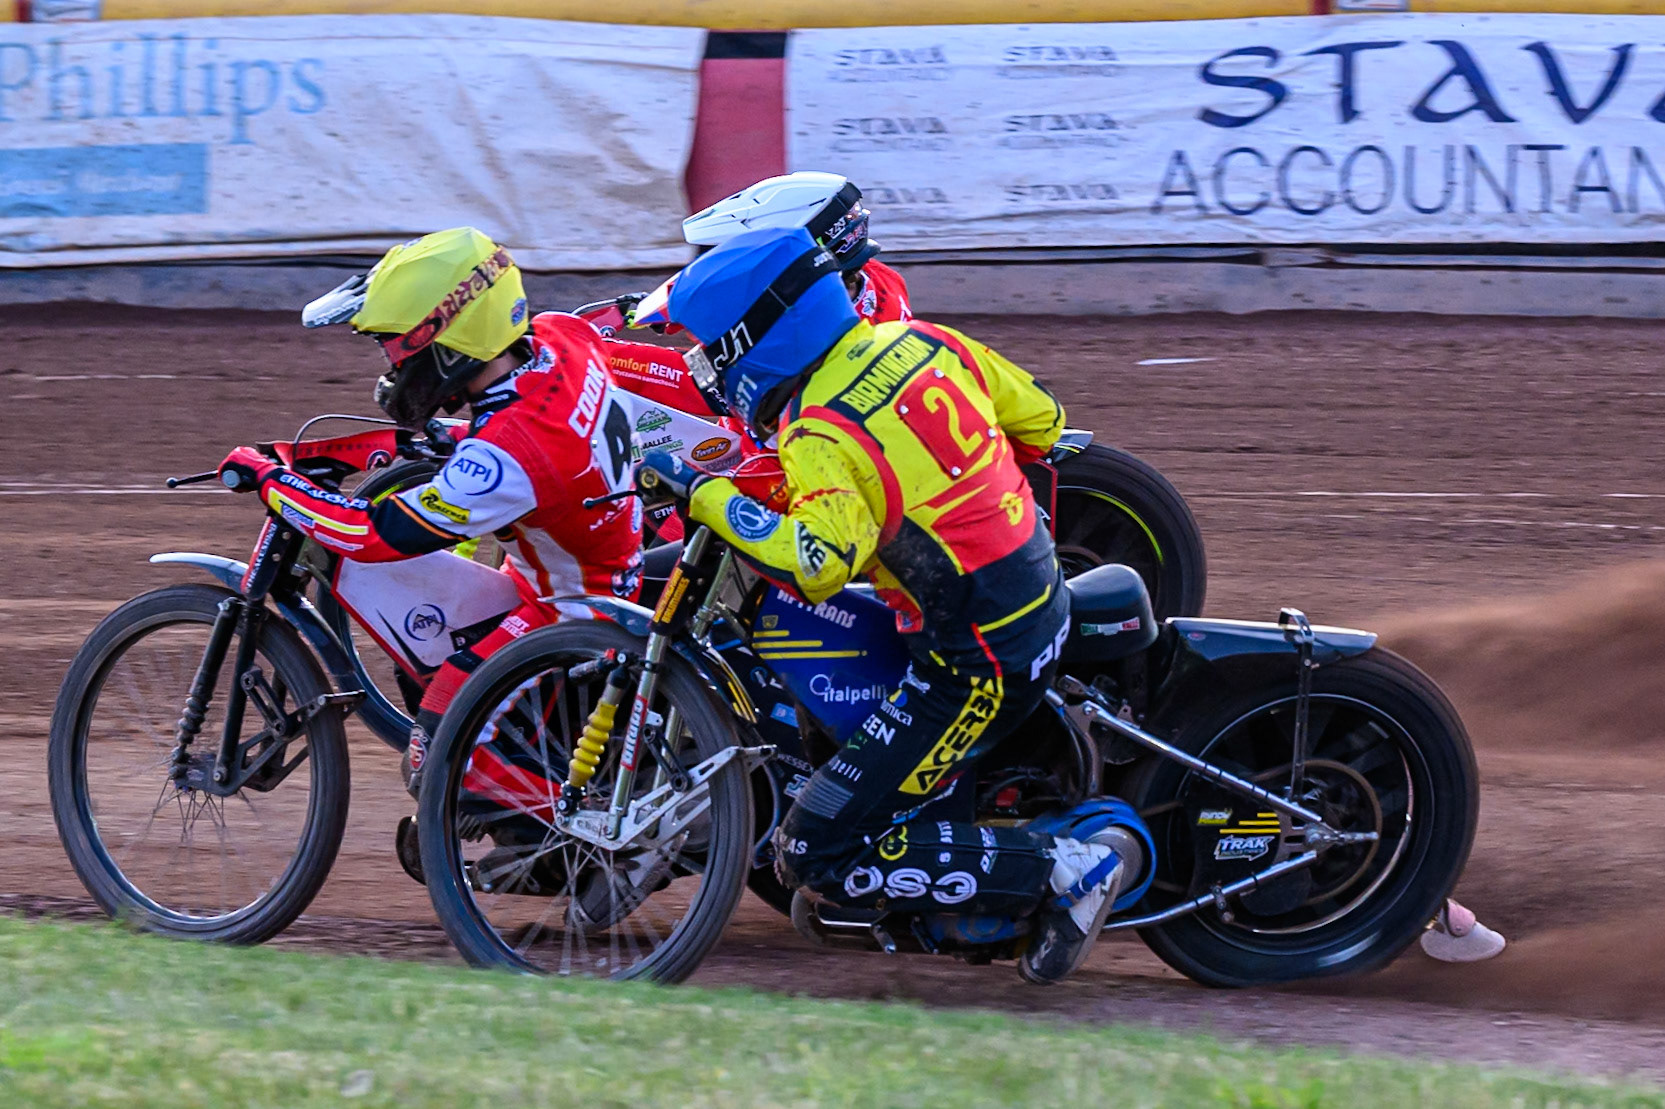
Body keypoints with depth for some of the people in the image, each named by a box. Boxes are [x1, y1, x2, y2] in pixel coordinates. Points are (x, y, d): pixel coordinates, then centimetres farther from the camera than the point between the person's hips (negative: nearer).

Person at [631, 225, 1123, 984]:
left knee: (817, 854, -7)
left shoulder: (822, 436, -21)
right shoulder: (923, 344, 3)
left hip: (977, 663, -9)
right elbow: (1041, 419, 13)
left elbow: (817, 561, -35)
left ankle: (1060, 874, -10)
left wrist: (702, 495, -26)